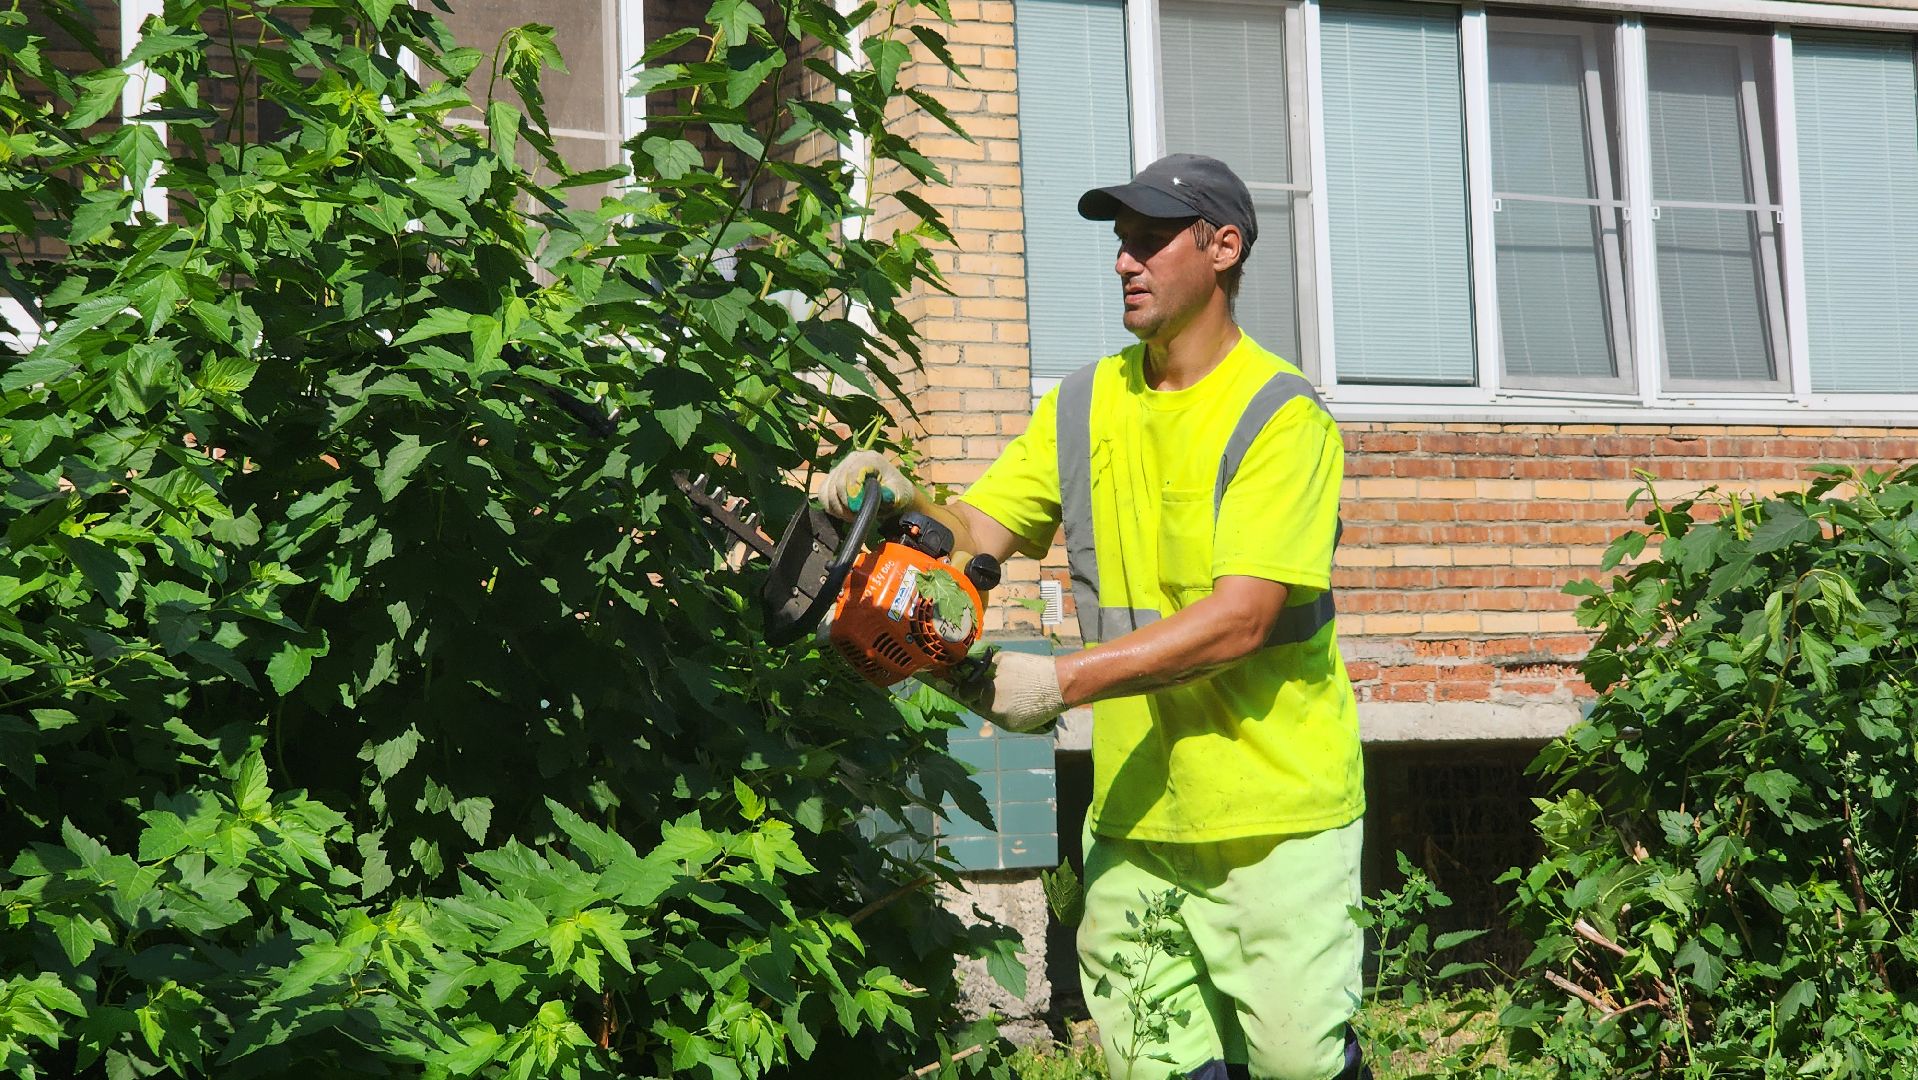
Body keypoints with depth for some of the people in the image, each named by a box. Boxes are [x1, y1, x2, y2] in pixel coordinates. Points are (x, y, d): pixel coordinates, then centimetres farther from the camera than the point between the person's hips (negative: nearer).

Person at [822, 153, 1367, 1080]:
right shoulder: (1086, 404, 8)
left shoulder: (1281, 418, -12)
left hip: (1276, 814, -5)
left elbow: (1239, 619, -21)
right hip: (1136, 809, 5)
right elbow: (980, 533, 8)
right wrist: (905, 505, -14)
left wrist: (1065, 680, -24)